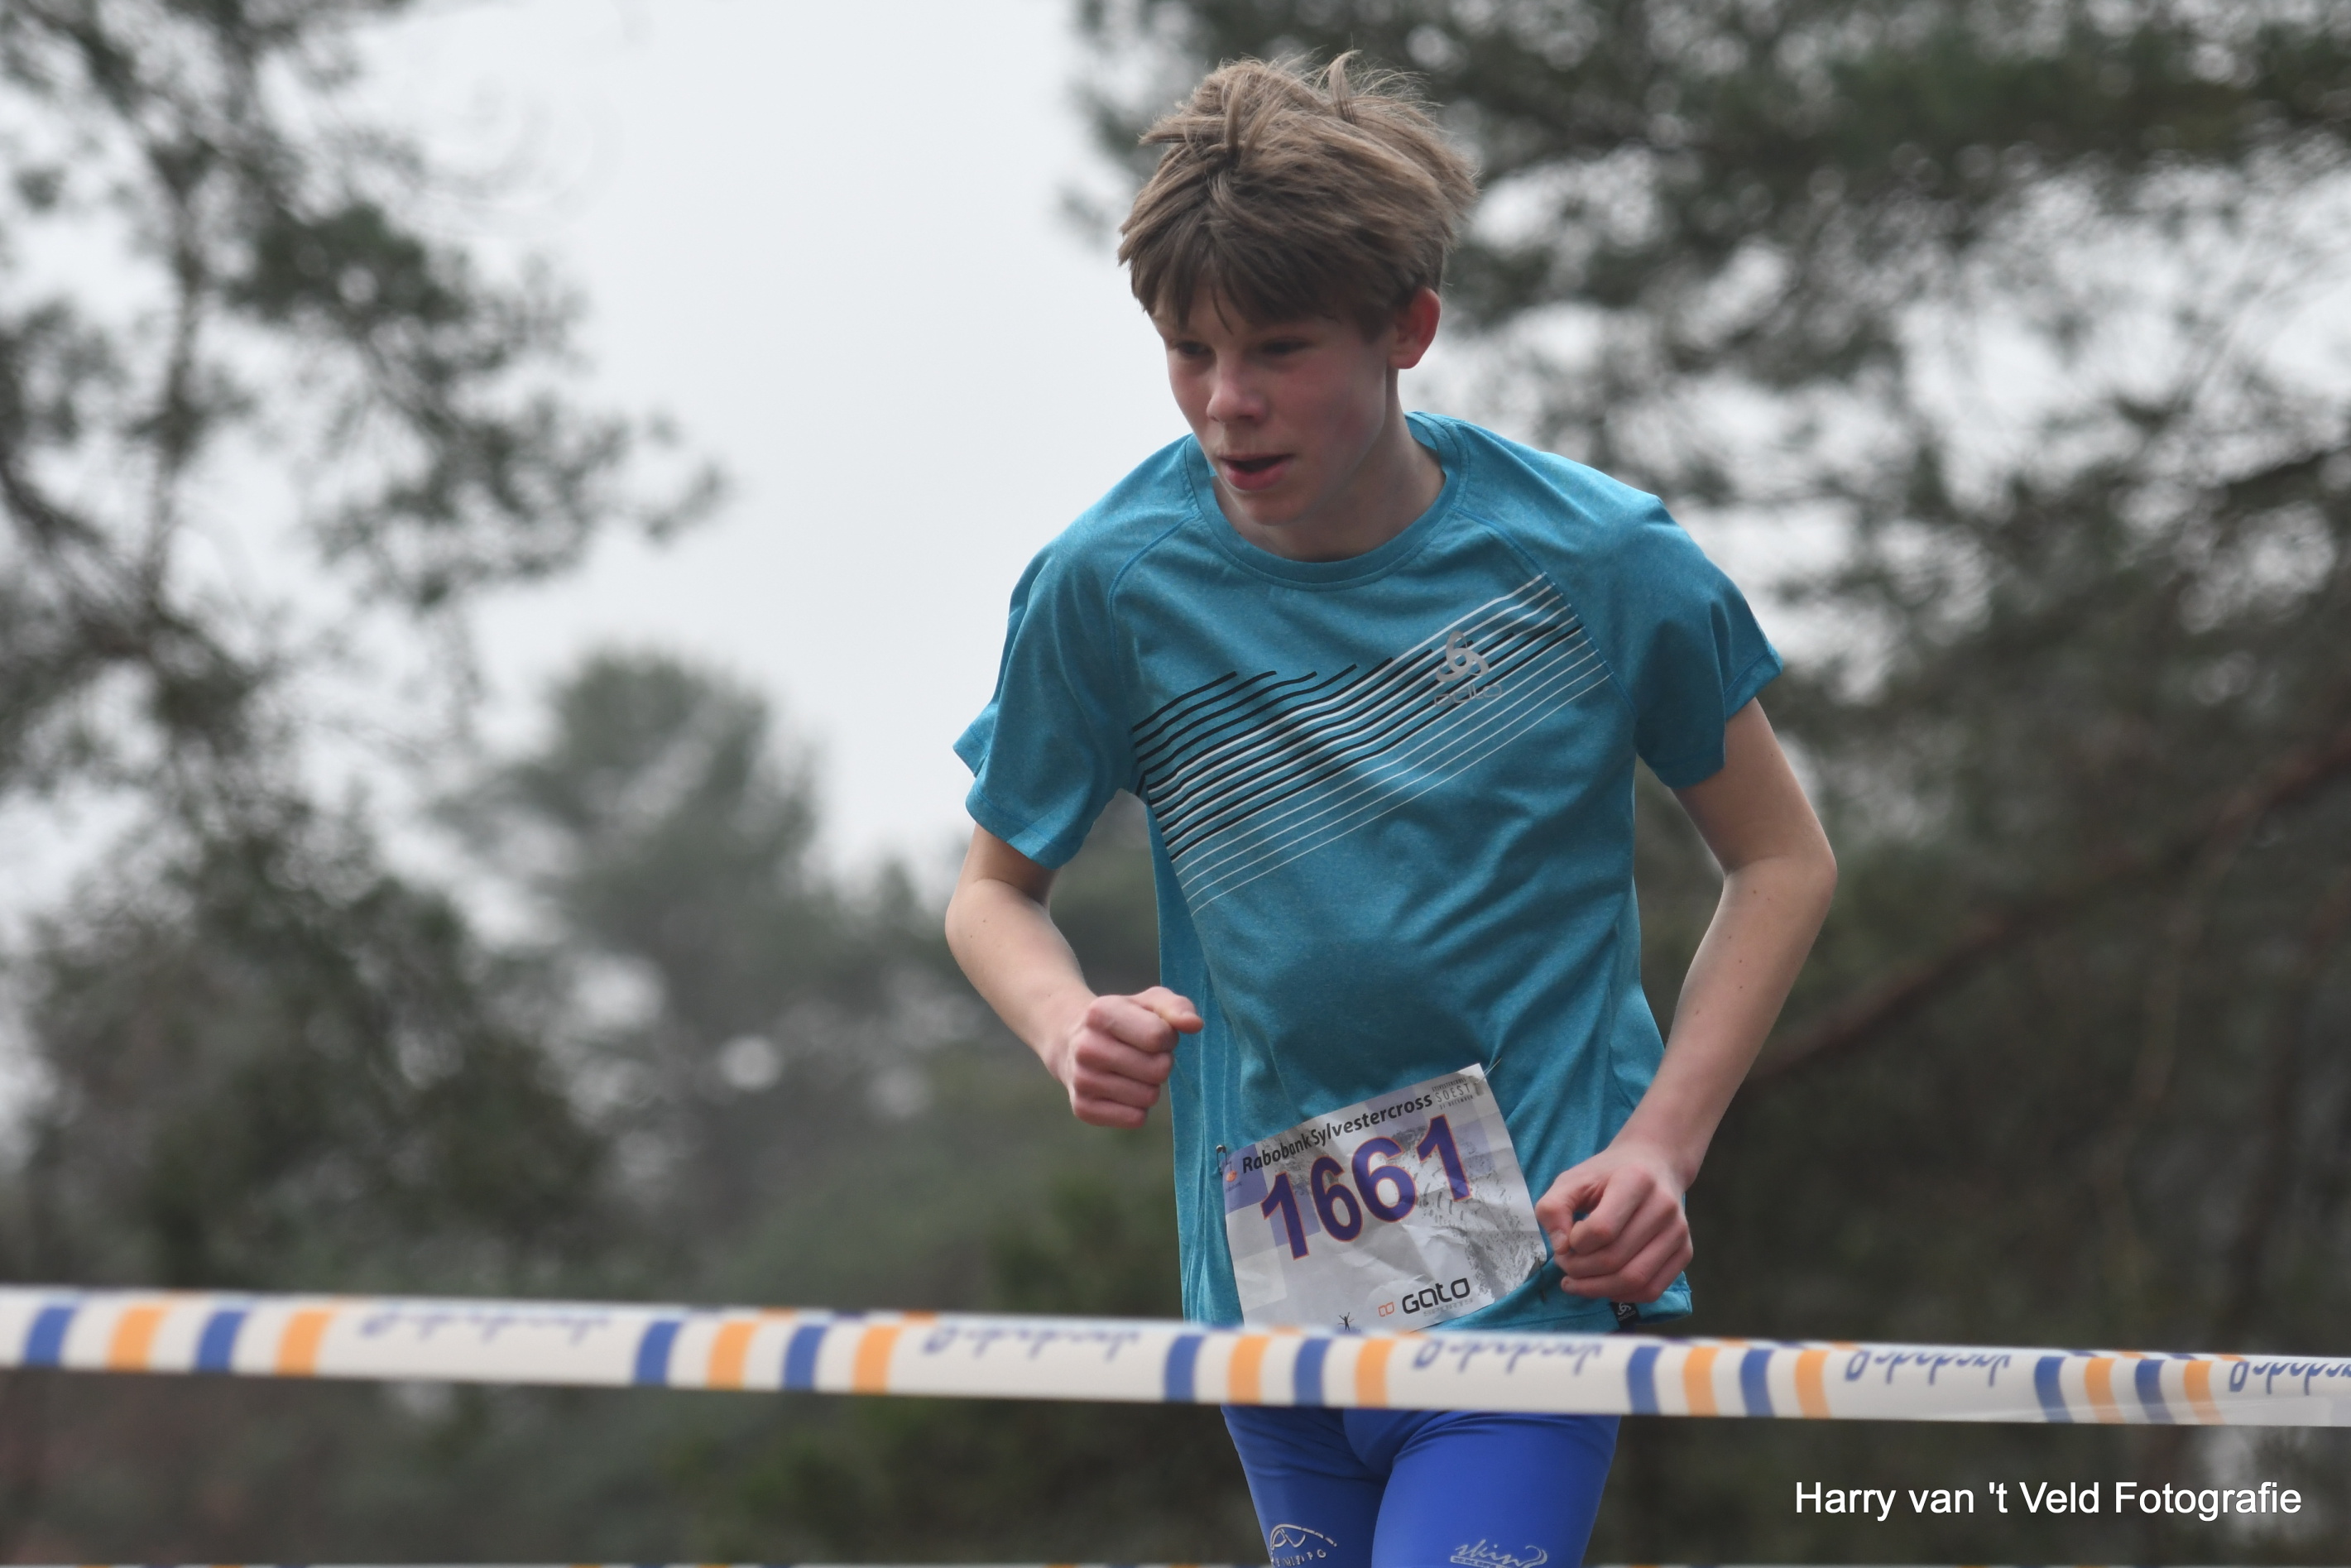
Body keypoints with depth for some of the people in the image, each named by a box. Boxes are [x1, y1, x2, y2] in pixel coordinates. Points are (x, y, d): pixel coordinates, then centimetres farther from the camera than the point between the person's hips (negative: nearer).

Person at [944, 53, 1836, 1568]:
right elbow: (997, 888, 8)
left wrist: (1660, 1144, -8)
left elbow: (1783, 859, 3)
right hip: (1270, 1294, 3)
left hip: (1538, 1285, -3)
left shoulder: (1599, 561, -10)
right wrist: (1069, 1026, -15)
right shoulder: (1110, 584, -7)